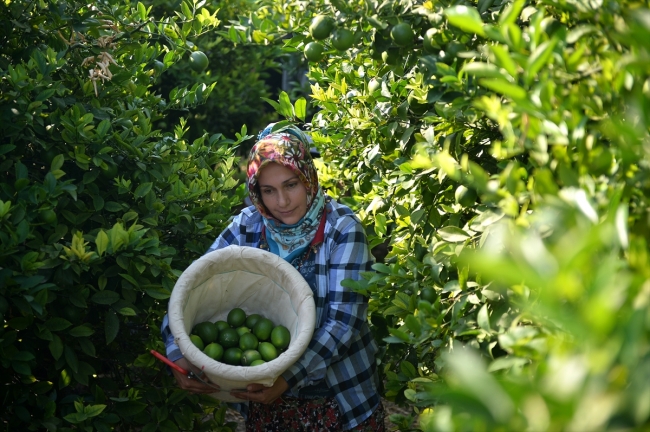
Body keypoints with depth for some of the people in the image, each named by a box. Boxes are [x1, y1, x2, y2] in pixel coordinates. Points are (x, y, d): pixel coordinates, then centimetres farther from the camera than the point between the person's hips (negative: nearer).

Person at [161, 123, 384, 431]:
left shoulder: (341, 229, -14)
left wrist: (289, 378, -31)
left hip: (339, 394, -3)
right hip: (265, 395, 3)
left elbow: (343, 321, -20)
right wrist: (179, 355, -23)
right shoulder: (248, 226, -5)